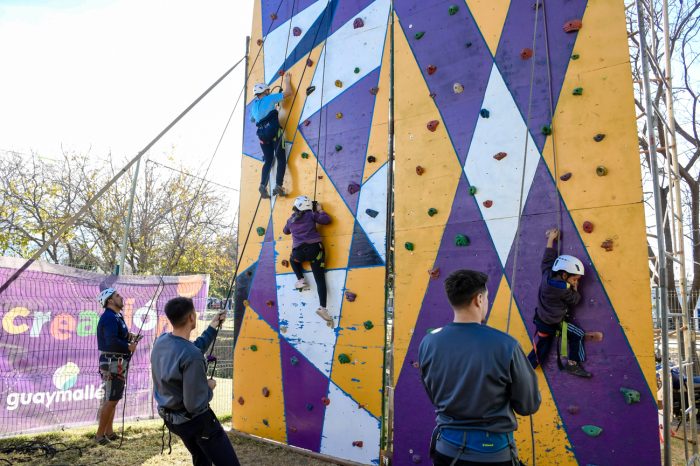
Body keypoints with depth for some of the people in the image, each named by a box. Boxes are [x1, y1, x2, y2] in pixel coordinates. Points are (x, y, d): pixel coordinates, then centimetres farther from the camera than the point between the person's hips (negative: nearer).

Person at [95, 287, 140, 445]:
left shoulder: (116, 316, 14)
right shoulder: (109, 317, -19)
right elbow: (112, 341, -29)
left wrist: (129, 336, 0)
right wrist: (129, 347, -17)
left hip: (117, 362, 10)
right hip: (112, 363, -10)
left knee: (113, 398, 17)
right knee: (110, 400, -3)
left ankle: (109, 431, 27)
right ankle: (100, 434, 7)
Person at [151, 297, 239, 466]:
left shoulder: (160, 341, -7)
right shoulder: (192, 356, -31)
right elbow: (195, 404, -27)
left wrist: (212, 328, 13)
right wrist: (209, 387, -9)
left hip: (172, 418, 9)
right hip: (195, 421, -9)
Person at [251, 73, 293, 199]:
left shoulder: (253, 105, 19)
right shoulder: (269, 98, 3)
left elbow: (253, 119, 35)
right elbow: (288, 93, 2)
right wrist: (287, 81, 20)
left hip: (262, 134, 6)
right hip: (274, 131, -5)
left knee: (268, 161, 12)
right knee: (281, 159, -2)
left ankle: (263, 185, -6)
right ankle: (278, 186, -16)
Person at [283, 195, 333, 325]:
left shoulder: (291, 220, 18)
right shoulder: (311, 214, 6)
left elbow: (285, 231, 36)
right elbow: (326, 219, 3)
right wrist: (320, 210, 19)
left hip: (299, 251, 2)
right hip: (315, 248, -2)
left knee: (293, 259, 41)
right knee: (320, 279, -1)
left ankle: (301, 280, 21)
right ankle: (323, 308, -13)